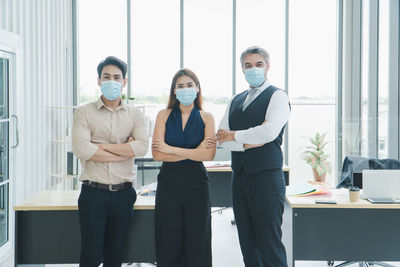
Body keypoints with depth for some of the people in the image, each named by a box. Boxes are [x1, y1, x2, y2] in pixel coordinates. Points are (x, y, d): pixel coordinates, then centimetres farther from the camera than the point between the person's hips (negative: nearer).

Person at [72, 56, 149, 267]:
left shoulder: (134, 114, 9)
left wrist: (100, 146, -10)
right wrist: (126, 151, -9)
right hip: (94, 192, -2)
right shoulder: (84, 112, 2)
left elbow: (142, 146, -8)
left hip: (123, 194, 3)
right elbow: (81, 150, -13)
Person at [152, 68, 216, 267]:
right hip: (169, 183, 0)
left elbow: (209, 155, -10)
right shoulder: (164, 116, 5)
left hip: (196, 183, 0)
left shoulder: (206, 118, 4)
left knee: (197, 243, 5)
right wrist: (195, 151, -10)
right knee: (169, 245, 4)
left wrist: (170, 149, -10)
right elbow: (157, 154, -6)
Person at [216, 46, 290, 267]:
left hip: (267, 176, -6)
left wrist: (234, 136, -5)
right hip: (240, 176, 6)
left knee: (269, 243, -5)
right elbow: (221, 138, 7)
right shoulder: (235, 101, 17)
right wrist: (247, 143, -10)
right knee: (248, 245, 11)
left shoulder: (277, 96, -1)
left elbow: (270, 132, -18)